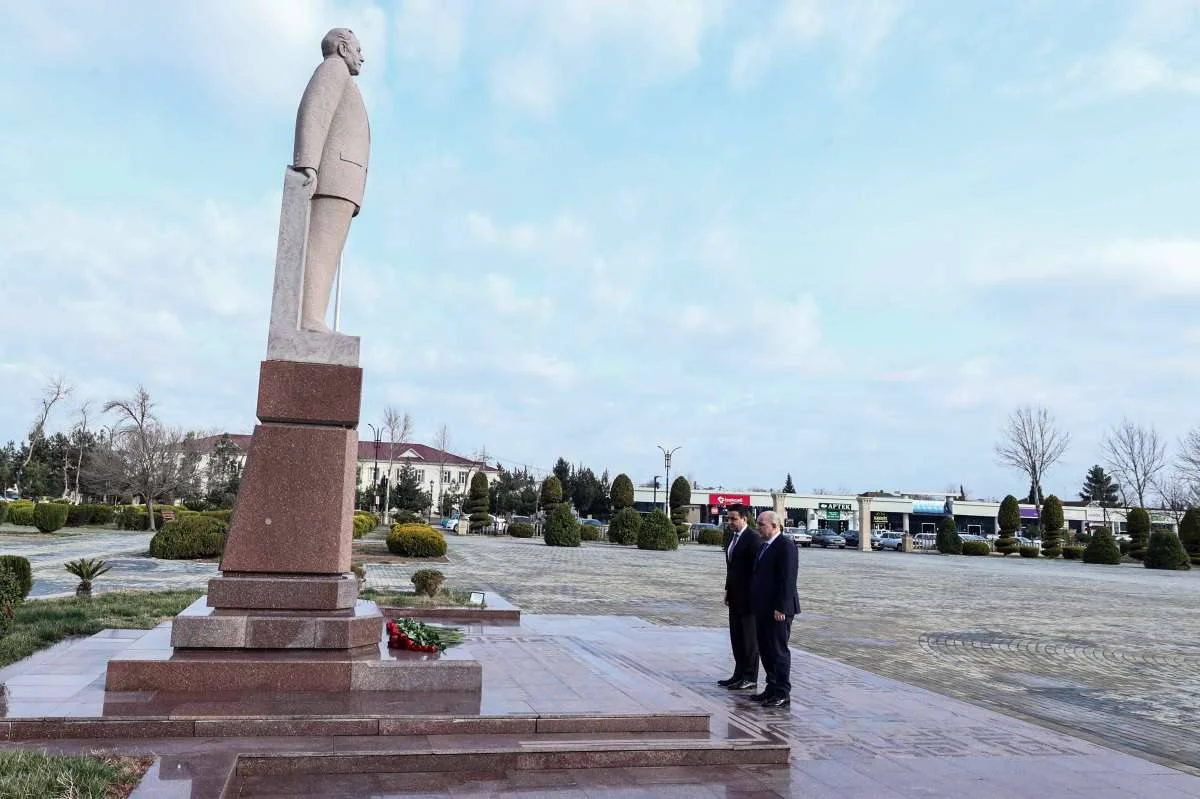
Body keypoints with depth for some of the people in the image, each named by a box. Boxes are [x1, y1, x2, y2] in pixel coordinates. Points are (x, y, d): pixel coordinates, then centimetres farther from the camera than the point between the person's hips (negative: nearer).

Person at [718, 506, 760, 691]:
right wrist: (728, 589, 15)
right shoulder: (734, 538, 13)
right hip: (735, 595, 9)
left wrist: (753, 595, -18)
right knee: (736, 636, 12)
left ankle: (750, 678, 9)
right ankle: (739, 675, 20)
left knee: (749, 637, 0)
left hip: (747, 596, -9)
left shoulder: (752, 539, -15)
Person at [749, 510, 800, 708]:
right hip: (763, 608, 9)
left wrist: (781, 608, -22)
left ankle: (783, 694, 7)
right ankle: (772, 688, 25)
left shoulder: (785, 545, -14)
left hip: (777, 609, -9)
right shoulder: (764, 545, 15)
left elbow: (788, 579, -19)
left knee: (779, 650, -2)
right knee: (765, 650, 15)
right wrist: (756, 604, 16)